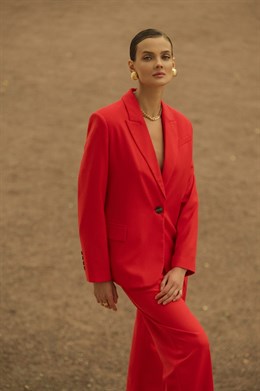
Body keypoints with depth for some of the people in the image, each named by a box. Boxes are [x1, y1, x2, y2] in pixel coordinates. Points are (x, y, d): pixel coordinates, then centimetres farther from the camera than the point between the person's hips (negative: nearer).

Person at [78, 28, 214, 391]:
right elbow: (90, 202, -12)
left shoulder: (181, 126, 3)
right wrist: (99, 275, -9)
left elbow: (189, 201, 5)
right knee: (192, 341, -13)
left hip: (171, 257, 6)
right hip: (132, 256, -6)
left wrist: (181, 266, -4)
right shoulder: (107, 121, -15)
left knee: (157, 350, 17)